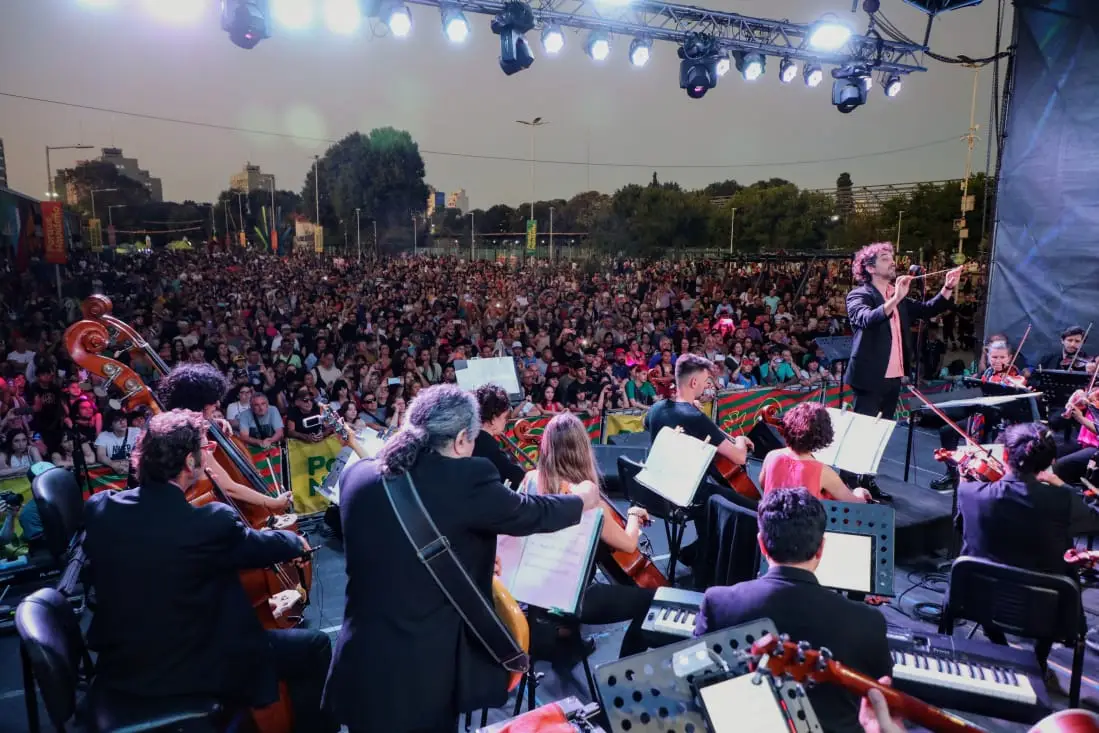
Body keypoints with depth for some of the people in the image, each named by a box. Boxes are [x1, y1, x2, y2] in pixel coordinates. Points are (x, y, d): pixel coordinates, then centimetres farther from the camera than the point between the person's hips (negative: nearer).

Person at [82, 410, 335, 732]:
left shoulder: (99, 507, -9)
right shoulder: (211, 524, -27)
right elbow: (267, 546, -9)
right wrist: (296, 542, 13)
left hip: (118, 667, 8)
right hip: (187, 672, -8)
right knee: (314, 646, 3)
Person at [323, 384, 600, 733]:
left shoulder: (355, 476, -2)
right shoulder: (468, 478, -18)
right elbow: (533, 513, -2)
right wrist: (582, 499, 18)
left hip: (360, 662, 5)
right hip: (426, 668, -4)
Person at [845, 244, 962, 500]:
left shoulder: (899, 298, 14)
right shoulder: (859, 296, -9)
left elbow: (927, 310, 10)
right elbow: (868, 319, -28)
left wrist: (948, 288, -2)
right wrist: (896, 298, -38)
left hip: (893, 377, 8)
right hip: (870, 378, -8)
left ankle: (868, 481, 23)